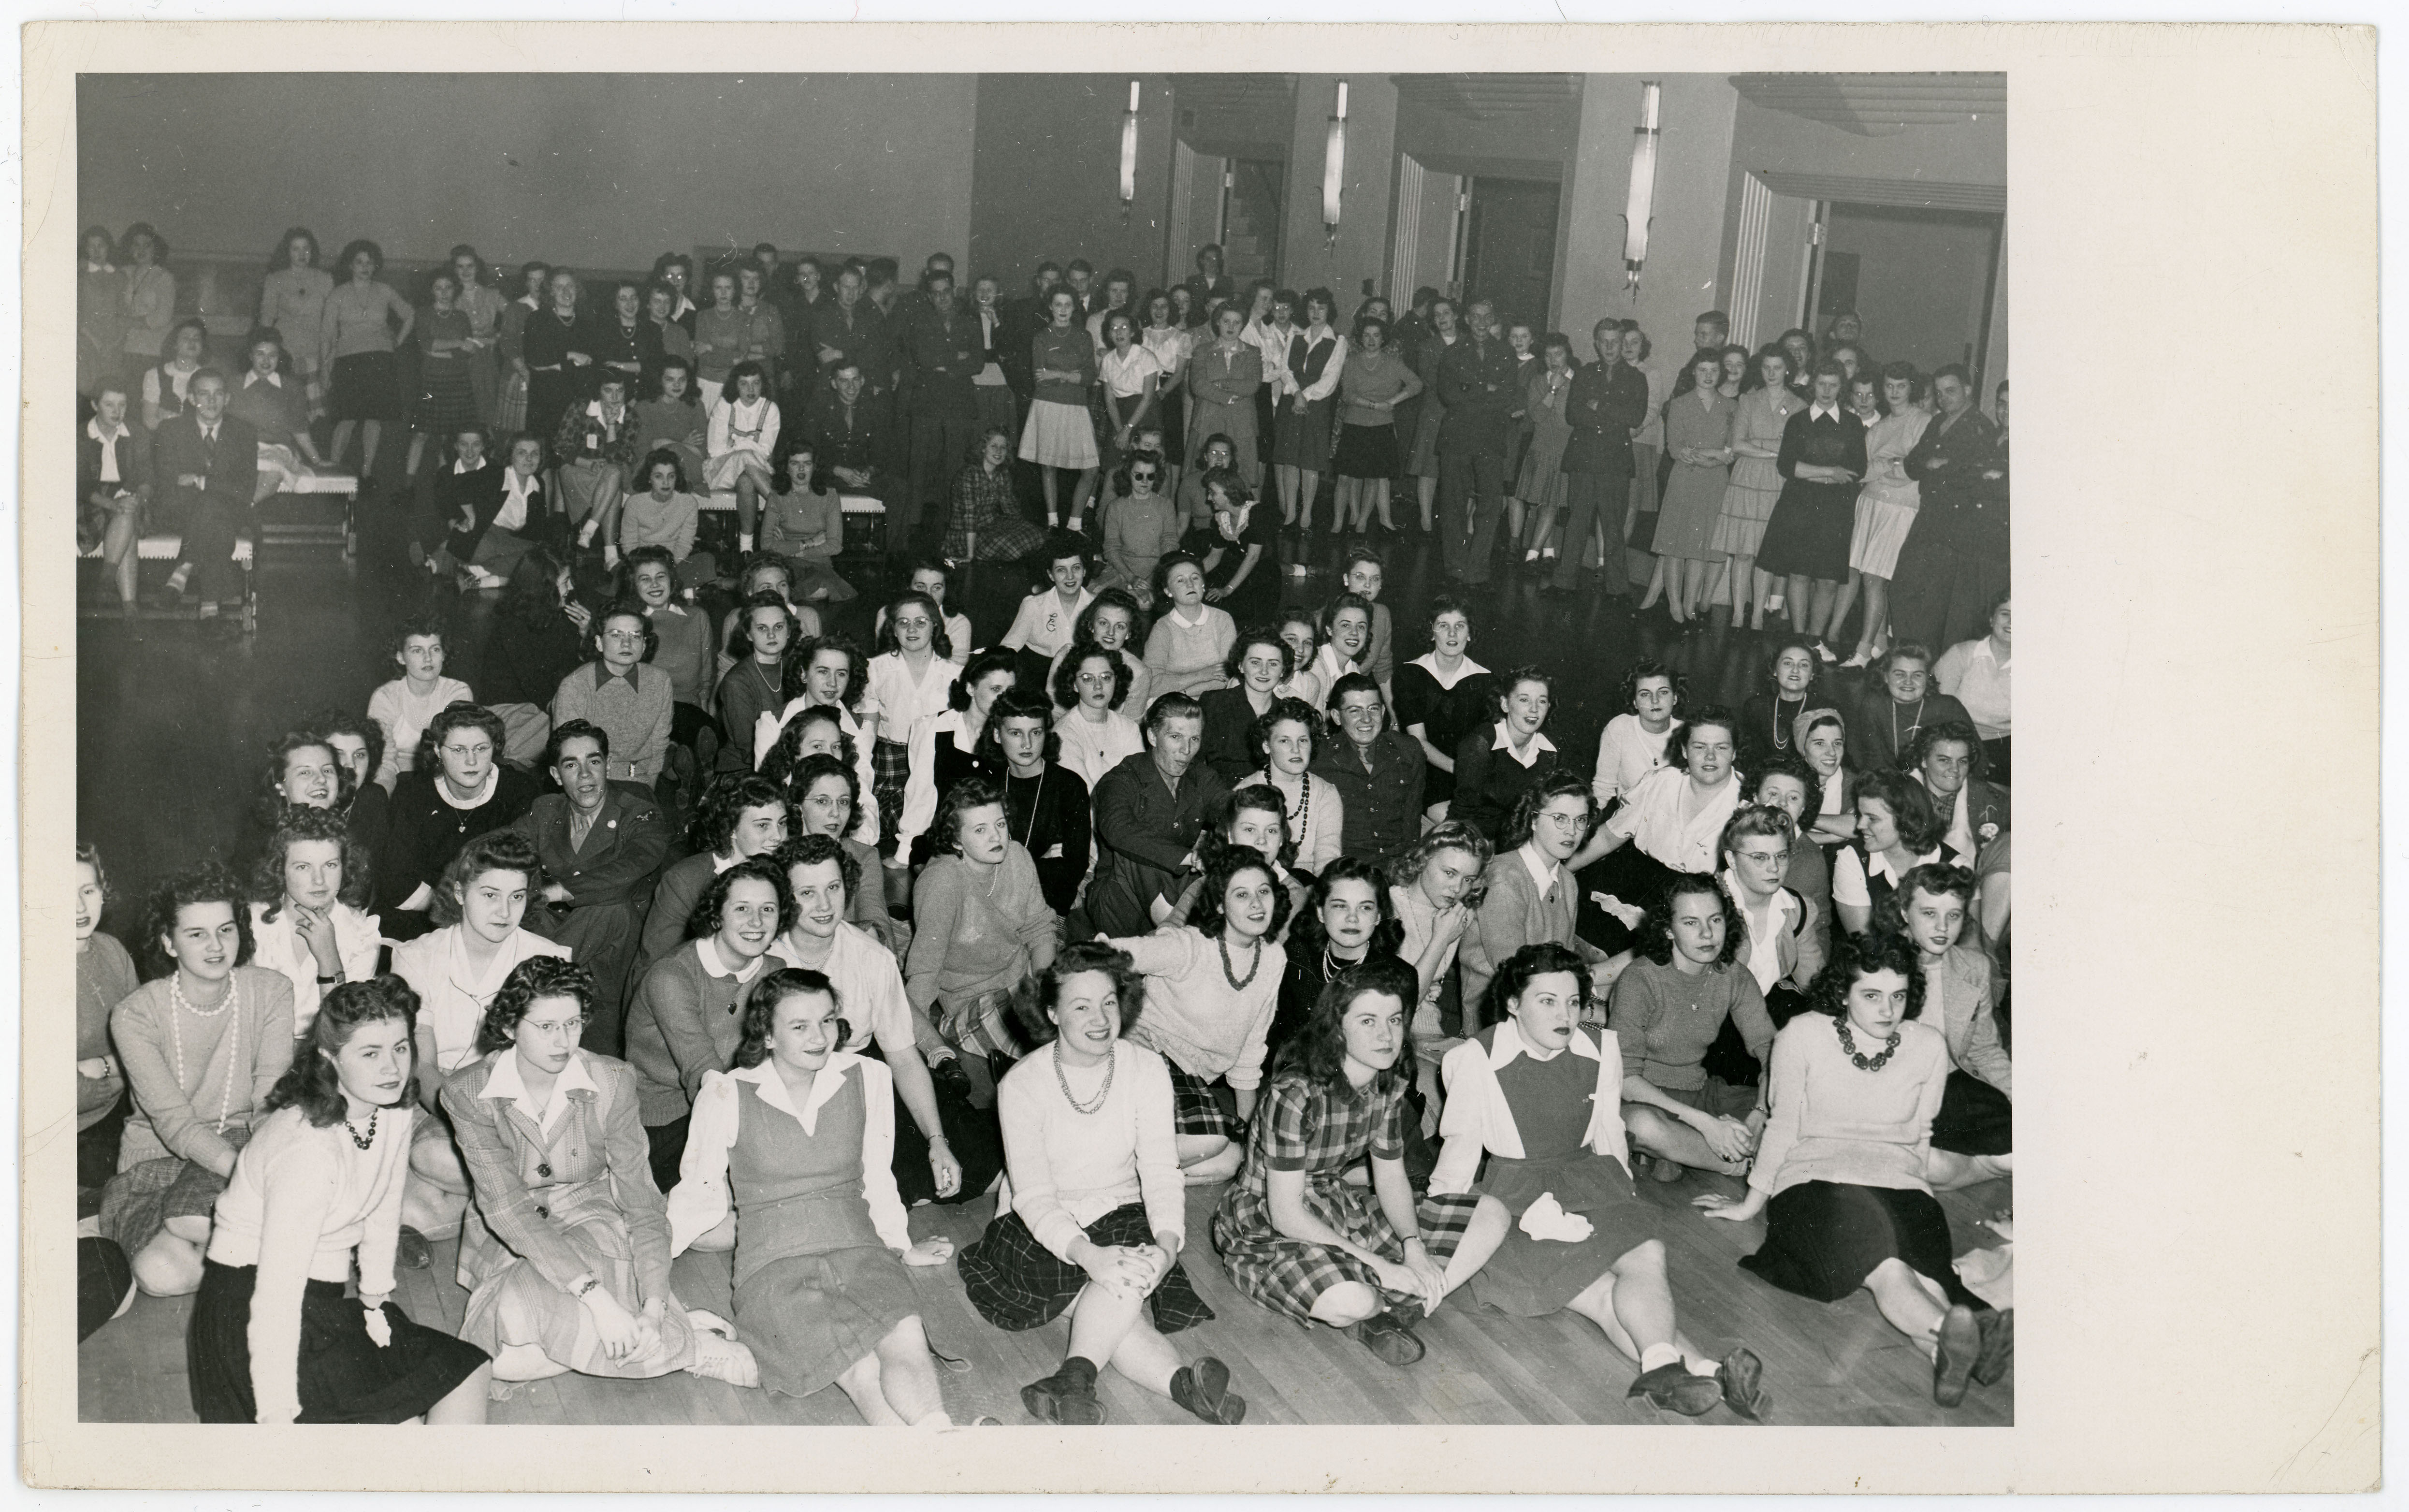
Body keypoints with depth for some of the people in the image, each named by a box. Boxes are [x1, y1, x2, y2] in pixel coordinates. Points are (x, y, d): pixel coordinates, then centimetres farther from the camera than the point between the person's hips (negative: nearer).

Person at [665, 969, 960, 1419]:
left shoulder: (868, 1079, 9)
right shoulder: (727, 1095, 1)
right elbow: (700, 1192, 13)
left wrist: (902, 1246, 27)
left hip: (859, 1251, 3)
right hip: (775, 1267, -2)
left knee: (906, 1341, -34)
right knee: (864, 1374, -33)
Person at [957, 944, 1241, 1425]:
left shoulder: (1146, 1070, -5)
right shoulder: (1021, 1086, -12)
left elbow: (1161, 1172, -10)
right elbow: (1033, 1196, -17)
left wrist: (1168, 1244, -31)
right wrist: (1088, 1254, -36)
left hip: (1123, 1218, 2)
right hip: (1042, 1229, -2)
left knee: (1132, 1274, -33)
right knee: (1121, 1279, -31)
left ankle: (1075, 1377, -35)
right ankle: (1180, 1381, -41)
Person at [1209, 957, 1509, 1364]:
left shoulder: (1391, 1083, -3)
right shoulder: (1295, 1094, -26)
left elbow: (1391, 1176, 6)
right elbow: (1287, 1216, -25)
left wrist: (1414, 1247, -14)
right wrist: (1382, 1268, -25)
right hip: (1267, 1232, -8)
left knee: (1492, 1215, -3)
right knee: (1351, 1302, -40)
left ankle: (1388, 1313, -15)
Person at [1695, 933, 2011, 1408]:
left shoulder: (1929, 1046, 9)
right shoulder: (1803, 1036, 2)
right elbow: (1783, 1126, 11)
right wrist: (1752, 1203, 16)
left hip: (1900, 1183, 3)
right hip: (1816, 1178, -3)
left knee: (1924, 1277, -34)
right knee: (1887, 1270, -38)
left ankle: (1950, 1353, -64)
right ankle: (1954, 1337, -65)